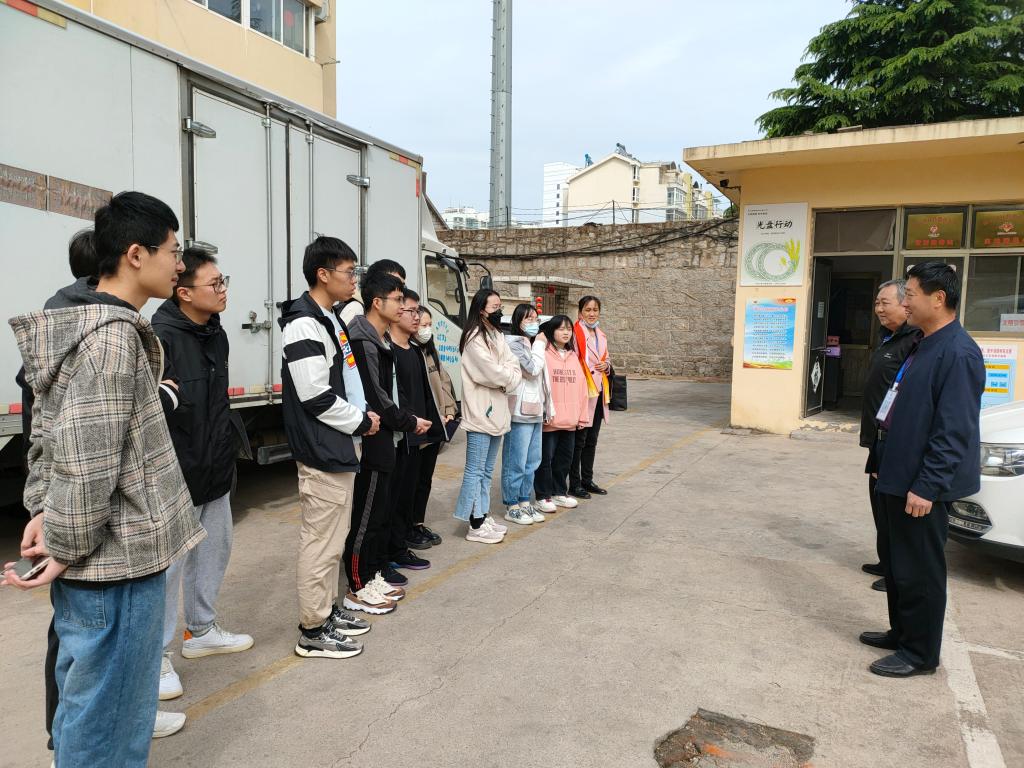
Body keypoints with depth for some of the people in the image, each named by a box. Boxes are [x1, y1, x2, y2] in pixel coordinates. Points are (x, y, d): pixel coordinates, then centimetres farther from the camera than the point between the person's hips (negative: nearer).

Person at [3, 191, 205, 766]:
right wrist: (64, 551, -14)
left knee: (84, 694, 25)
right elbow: (87, 459, -24)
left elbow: (50, 431, 15)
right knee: (109, 718, 6)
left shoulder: (74, 325, 11)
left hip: (90, 560, 10)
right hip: (117, 561, -10)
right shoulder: (116, 335, -20)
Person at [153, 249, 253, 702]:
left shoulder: (215, 333, 8)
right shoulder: (161, 338, -20)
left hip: (215, 469, 9)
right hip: (176, 476, -9)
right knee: (168, 563, 2)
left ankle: (201, 630, 38)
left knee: (215, 550, 19)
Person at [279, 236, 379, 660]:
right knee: (321, 541, -1)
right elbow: (315, 396, -22)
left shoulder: (331, 319, 14)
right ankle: (313, 631, 11)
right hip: (322, 451, -10)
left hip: (339, 447, 10)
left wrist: (362, 415, 8)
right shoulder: (304, 325, -17)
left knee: (333, 536, 18)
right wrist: (361, 422, -11)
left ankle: (328, 610, 32)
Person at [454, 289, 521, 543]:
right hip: (480, 412, -9)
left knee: (487, 471, 14)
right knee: (475, 471, -2)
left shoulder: (498, 337, 16)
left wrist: (509, 379, -10)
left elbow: (514, 366, 9)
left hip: (496, 411, 9)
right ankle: (475, 526, 3)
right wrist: (509, 377, -1)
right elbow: (491, 372, -18)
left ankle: (483, 517, 23)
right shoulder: (474, 338, -12)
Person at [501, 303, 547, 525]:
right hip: (519, 411, -9)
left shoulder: (532, 344, 20)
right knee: (516, 462, -3)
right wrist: (540, 345, -5)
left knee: (532, 462, 13)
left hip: (535, 411, 9)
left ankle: (524, 502, 23)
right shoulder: (514, 344, -9)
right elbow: (533, 369, -18)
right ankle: (512, 507, 6)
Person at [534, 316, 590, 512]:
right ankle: (543, 496, 15)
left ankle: (559, 492, 30)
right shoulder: (544, 355, -8)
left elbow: (581, 387, 11)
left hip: (570, 420, 6)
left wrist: (582, 416, 8)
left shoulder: (574, 356, 12)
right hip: (550, 420, -6)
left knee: (565, 457, 16)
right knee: (546, 458, 3)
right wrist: (544, 412, -18)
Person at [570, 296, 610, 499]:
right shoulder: (575, 333, -10)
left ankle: (587, 480, 25)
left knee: (591, 440, 14)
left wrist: (606, 366, 4)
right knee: (579, 440, -1)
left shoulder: (601, 336, 16)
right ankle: (574, 484, 8)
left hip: (599, 393, 8)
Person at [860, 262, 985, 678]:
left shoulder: (958, 353, -21)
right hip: (898, 478, 10)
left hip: (922, 486, -10)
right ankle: (901, 633, 36)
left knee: (919, 570, 4)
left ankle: (920, 654, 20)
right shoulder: (923, 345, 10)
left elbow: (955, 431, -24)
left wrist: (927, 487, -23)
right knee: (896, 561, 20)